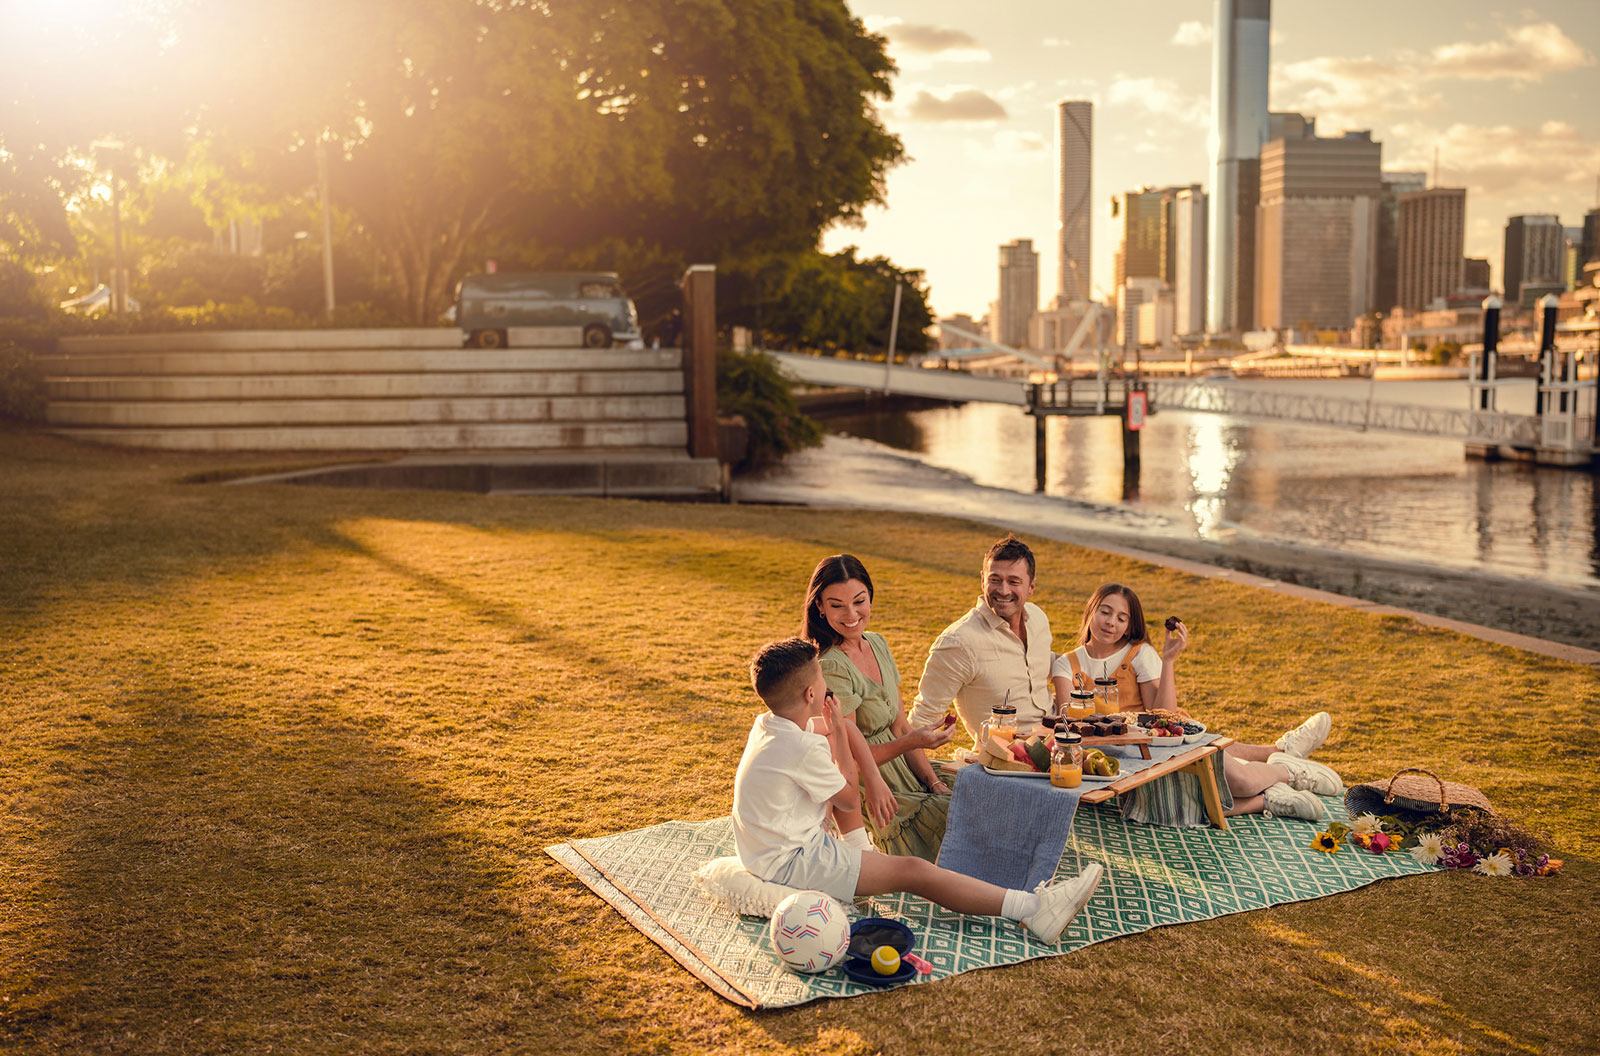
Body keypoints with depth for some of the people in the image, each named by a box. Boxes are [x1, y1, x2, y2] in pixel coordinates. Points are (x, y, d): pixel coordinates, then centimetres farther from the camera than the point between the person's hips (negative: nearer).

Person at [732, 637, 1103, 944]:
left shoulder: (764, 725, 5)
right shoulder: (805, 749, -25)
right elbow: (851, 801, -6)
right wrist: (838, 729, -3)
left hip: (764, 854, 11)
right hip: (793, 862, -11)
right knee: (912, 871, -16)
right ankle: (1034, 909, -18)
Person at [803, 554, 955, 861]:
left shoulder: (877, 644, 6)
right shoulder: (830, 667, -21)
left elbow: (900, 726, 9)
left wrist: (935, 784, 0)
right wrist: (912, 742, -26)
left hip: (905, 777, 8)